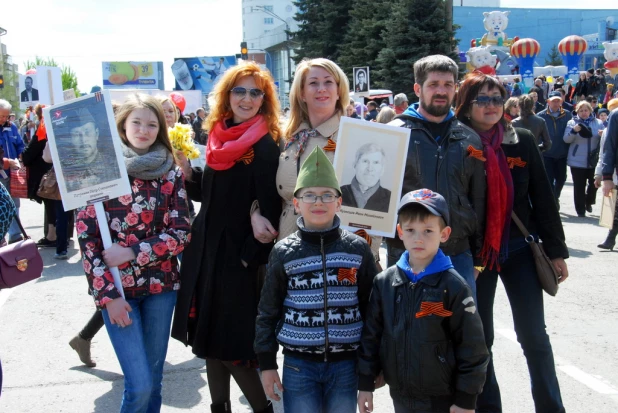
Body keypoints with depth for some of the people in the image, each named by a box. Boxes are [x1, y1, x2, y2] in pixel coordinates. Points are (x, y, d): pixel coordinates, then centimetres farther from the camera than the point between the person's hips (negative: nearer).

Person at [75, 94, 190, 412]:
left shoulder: (171, 173, 3)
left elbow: (181, 234, -3)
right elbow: (85, 236, -6)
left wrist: (131, 253, -14)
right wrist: (108, 295, -12)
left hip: (161, 284, 3)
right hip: (116, 287, -2)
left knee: (154, 378, 11)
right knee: (139, 385, -7)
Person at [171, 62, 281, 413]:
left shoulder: (266, 145, -11)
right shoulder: (219, 137, 9)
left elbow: (271, 209, -15)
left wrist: (253, 256, -19)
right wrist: (187, 169, -2)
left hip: (241, 256, -7)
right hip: (207, 249, 7)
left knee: (233, 344, -2)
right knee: (211, 338, 14)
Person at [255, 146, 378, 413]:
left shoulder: (358, 249, -1)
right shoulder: (284, 253, -2)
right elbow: (268, 311, 3)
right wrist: (267, 363, 2)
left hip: (345, 364, 1)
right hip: (298, 364, 0)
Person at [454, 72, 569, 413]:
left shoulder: (522, 141, 1)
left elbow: (542, 198, 4)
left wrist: (556, 251, 4)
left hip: (519, 248, 1)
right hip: (474, 253, -1)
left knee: (533, 335, 6)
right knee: (480, 336, 8)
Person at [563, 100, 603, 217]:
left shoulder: (598, 123, 7)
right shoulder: (572, 122, 2)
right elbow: (566, 139, -5)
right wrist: (574, 131, -23)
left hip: (594, 160, 2)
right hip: (577, 161, -2)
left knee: (594, 183, 6)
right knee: (579, 186, 0)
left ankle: (588, 202, 33)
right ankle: (580, 209, 10)